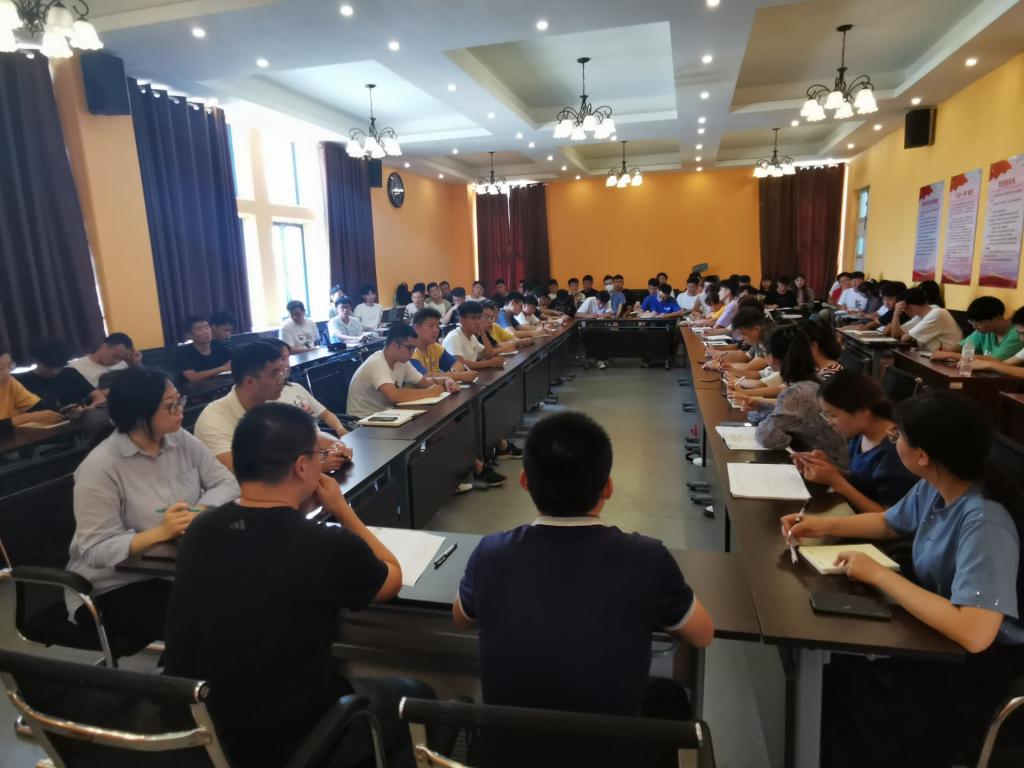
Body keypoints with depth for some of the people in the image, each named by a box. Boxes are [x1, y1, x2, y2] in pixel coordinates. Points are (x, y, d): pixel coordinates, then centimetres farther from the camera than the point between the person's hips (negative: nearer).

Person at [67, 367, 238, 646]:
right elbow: (96, 551, -20)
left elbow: (225, 483, -3)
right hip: (114, 587, -5)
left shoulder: (181, 440, -1)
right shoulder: (99, 466, -18)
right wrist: (160, 532, -34)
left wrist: (199, 513, -22)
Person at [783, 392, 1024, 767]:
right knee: (836, 664, 0)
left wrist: (879, 574, -31)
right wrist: (823, 526, 2)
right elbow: (889, 523, 14)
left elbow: (974, 633, -40)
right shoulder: (934, 487, -7)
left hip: (979, 661, -7)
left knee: (848, 690, -15)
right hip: (937, 627, 7)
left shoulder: (985, 524, -32)